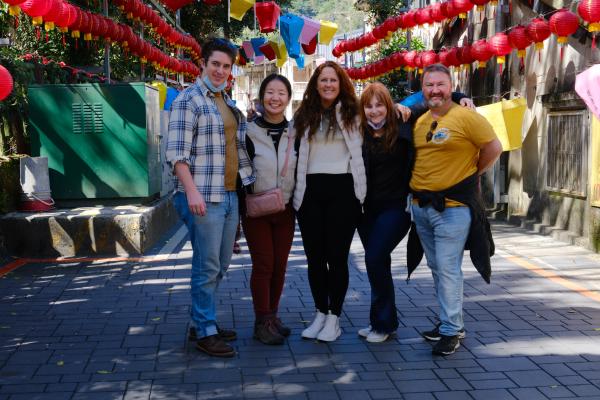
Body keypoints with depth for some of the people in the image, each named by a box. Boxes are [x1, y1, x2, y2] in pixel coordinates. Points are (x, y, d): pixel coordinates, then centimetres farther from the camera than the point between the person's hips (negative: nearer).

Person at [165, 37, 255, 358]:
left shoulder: (228, 103, 18)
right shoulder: (188, 100, -7)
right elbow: (176, 152, -14)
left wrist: (245, 186, 18)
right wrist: (192, 191, -22)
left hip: (229, 195, 8)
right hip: (203, 198, -8)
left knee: (220, 265, 14)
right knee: (207, 267, -2)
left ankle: (201, 322, 28)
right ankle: (205, 332, 10)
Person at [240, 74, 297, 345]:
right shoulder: (249, 132, -5)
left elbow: (301, 172, 12)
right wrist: (239, 210, -9)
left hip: (285, 210, 4)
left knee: (280, 265, 7)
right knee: (263, 265, -3)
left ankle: (272, 316, 21)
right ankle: (262, 323, 7)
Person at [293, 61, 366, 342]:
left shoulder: (353, 113, 4)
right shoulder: (304, 116, 11)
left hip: (342, 189, -3)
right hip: (310, 190, 3)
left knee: (337, 256, 1)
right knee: (314, 256, 8)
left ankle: (334, 318, 12)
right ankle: (320, 314, 22)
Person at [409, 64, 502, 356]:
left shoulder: (465, 117, -9)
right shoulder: (420, 121, 11)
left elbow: (493, 148, -6)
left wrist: (470, 175, 1)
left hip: (452, 207, -7)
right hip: (421, 206, 7)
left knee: (448, 269, -6)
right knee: (437, 268, 15)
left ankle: (451, 331, 4)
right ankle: (450, 321, 28)